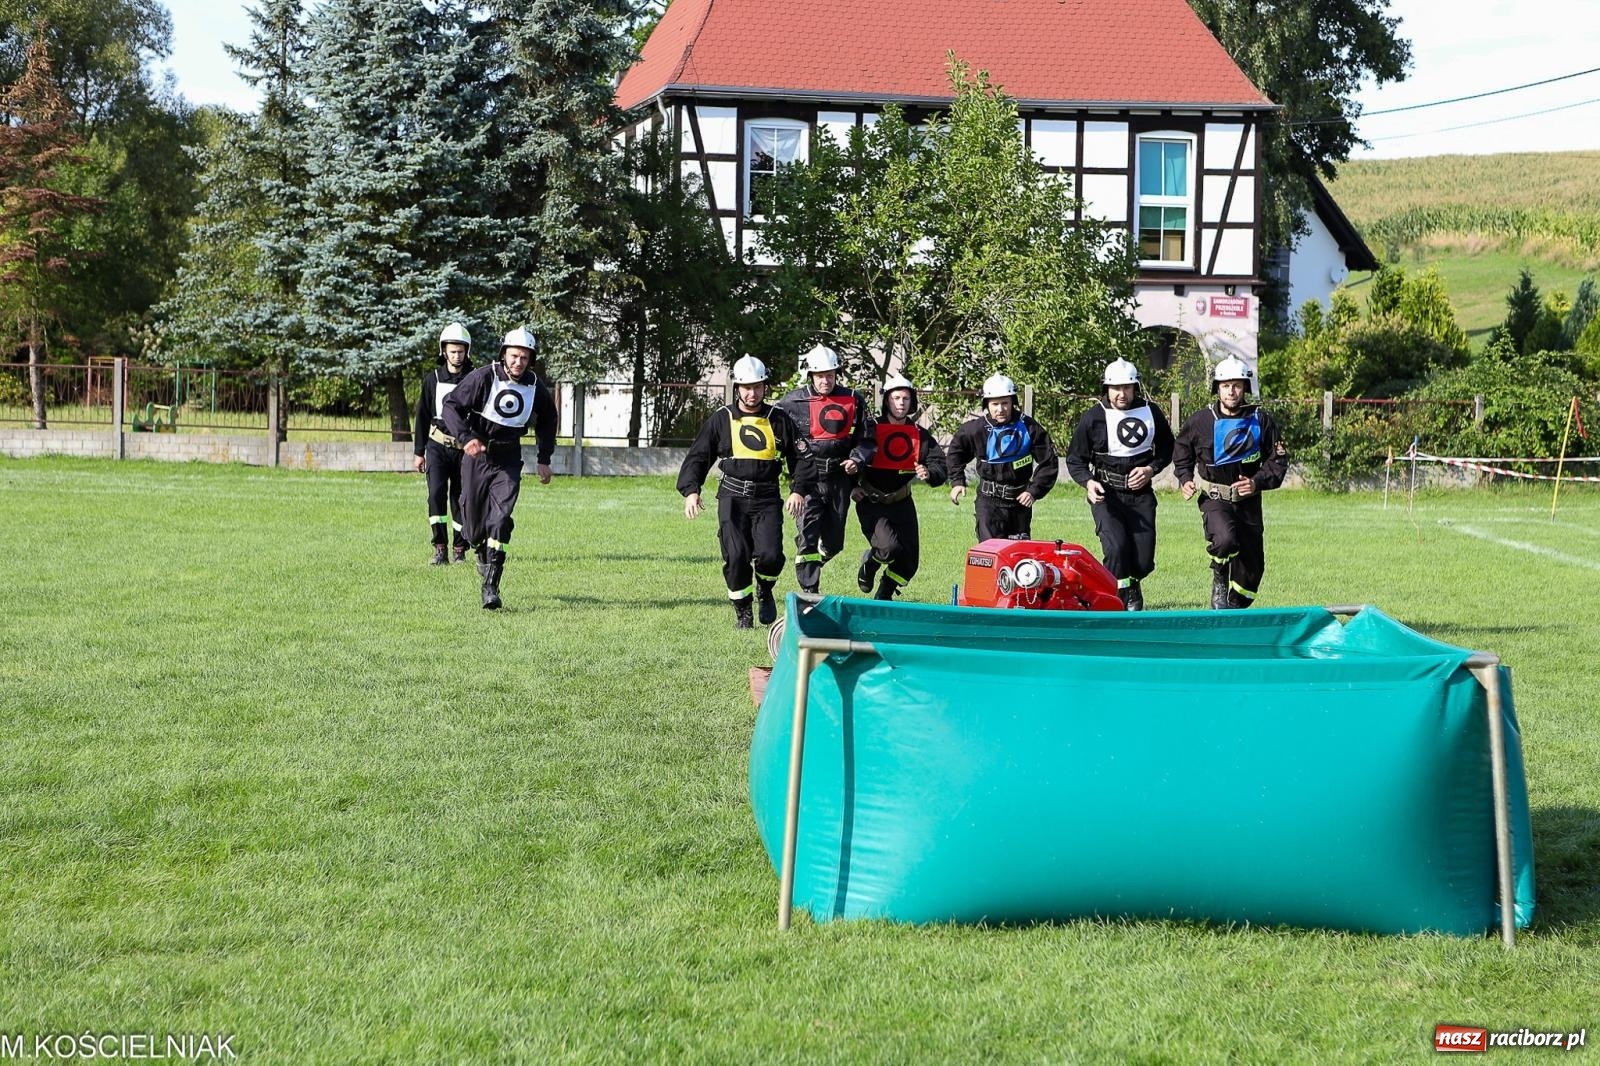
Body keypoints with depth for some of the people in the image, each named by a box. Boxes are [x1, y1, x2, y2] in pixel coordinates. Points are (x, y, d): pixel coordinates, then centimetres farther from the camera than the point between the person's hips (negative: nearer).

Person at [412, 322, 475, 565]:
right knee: (436, 492, -15)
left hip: (464, 448, 0)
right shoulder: (433, 379, 3)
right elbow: (422, 417, 9)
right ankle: (440, 549, -13)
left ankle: (460, 549, 13)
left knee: (460, 499, 3)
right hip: (438, 445, 0)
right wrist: (419, 452, 7)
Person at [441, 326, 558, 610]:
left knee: (500, 517, -16)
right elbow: (451, 405, -14)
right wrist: (465, 437, -28)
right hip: (477, 454, -1)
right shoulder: (484, 377, -15)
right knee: (473, 516, 7)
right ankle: (481, 552, 43)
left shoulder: (536, 387, -3)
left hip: (508, 461, 1)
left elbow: (547, 421, 16)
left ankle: (491, 587, -17)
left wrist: (544, 459, 12)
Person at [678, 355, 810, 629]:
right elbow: (698, 457, 8)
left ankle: (765, 591, 18)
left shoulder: (779, 419, 8)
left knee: (770, 555, -16)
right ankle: (742, 611, 7)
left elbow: (799, 457, 14)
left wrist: (799, 490, 0)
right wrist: (690, 491, -6)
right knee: (736, 556, -13)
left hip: (767, 499, 0)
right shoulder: (722, 419, 6)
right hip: (733, 496, 0)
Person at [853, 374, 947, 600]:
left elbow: (940, 465, 0)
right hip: (871, 503, -5)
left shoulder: (919, 435, 4)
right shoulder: (871, 429, -7)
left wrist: (929, 473, -22)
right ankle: (869, 563, 10)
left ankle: (882, 599, 26)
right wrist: (852, 487, -9)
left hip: (901, 503, 5)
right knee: (889, 547, -26)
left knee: (910, 560, 2)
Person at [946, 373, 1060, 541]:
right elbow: (955, 451, 13)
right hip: (989, 501, -2)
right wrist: (957, 481, 5)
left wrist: (1034, 491, -9)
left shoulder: (1028, 427, -7)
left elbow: (1049, 463, -1)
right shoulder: (976, 429, -7)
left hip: (1020, 500, 2)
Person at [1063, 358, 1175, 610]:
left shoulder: (1151, 413, 3)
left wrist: (1151, 469, -2)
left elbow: (1166, 448, 17)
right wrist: (1088, 482, -16)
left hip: (1141, 494, 2)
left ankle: (1132, 585, 32)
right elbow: (1075, 459, 3)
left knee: (1144, 561, -2)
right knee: (1116, 547, -23)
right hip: (1106, 494, -2)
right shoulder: (1093, 417, -5)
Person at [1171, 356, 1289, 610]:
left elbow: (1278, 460, 2)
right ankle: (1219, 580, -2)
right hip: (1214, 499, -3)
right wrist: (1184, 479, -2)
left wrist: (1257, 483, -14)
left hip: (1248, 501, 3)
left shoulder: (1260, 420, 0)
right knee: (1225, 539, -33)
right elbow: (1181, 452, 15)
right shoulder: (1201, 420, -3)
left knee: (1252, 565, 6)